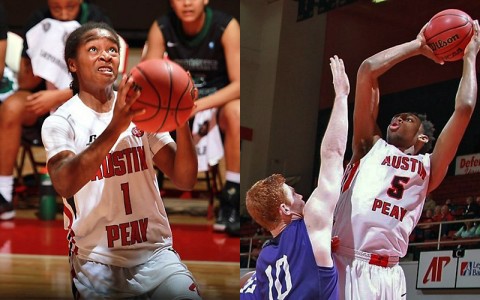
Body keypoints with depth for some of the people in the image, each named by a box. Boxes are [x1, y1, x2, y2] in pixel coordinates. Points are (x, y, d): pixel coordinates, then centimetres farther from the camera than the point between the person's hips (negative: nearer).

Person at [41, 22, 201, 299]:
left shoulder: (143, 111, 7)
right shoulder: (61, 121, -3)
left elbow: (185, 181, 1)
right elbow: (65, 184, -23)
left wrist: (182, 122, -17)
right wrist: (116, 127, -36)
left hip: (156, 253, 3)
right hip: (97, 262, -2)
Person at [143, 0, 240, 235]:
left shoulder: (226, 26, -19)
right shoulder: (161, 28, -11)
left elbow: (238, 84, -23)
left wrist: (199, 105, -37)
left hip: (219, 99, -3)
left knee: (235, 111, -37)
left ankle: (231, 199, -27)